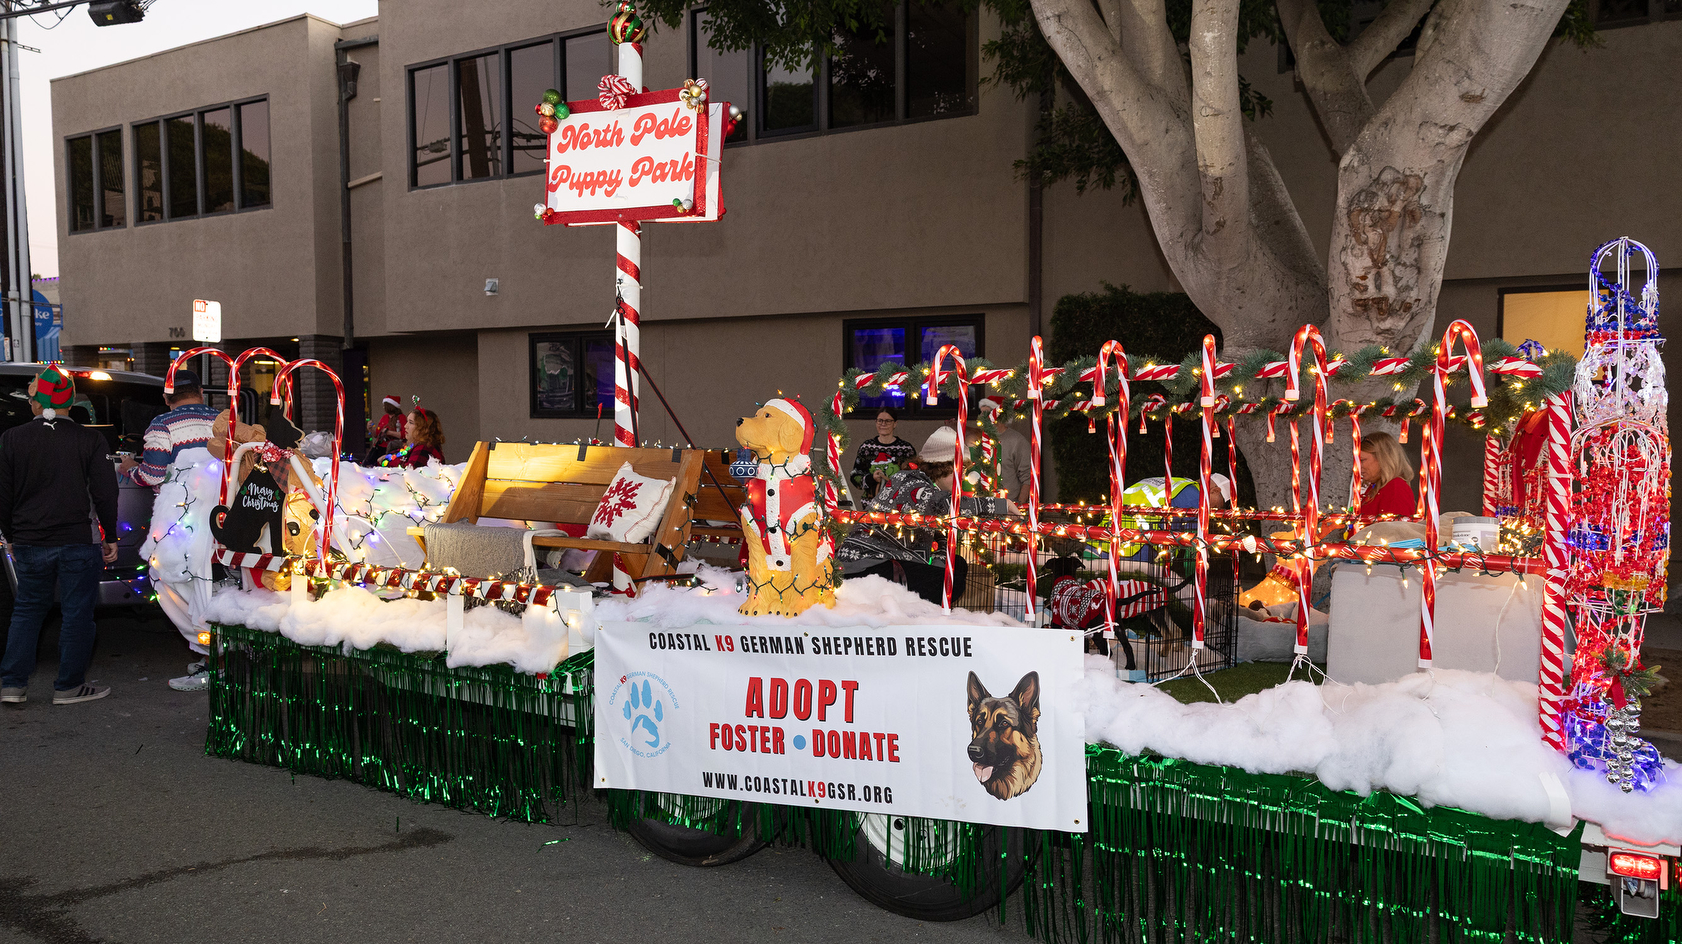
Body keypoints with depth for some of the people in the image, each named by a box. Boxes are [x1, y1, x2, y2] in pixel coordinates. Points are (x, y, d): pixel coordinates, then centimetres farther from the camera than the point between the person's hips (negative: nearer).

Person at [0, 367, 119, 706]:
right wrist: (110, 537, 5)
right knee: (77, 613, 5)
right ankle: (69, 687, 10)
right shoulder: (89, 440, -6)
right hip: (79, 543, -2)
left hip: (29, 544, 3)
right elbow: (105, 493, -4)